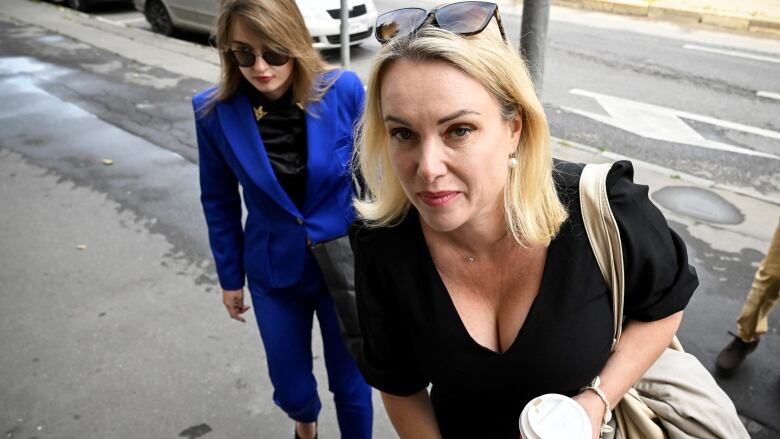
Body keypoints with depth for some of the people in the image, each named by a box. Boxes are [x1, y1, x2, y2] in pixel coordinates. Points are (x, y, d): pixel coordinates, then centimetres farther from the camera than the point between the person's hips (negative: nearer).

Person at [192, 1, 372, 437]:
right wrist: (230, 276, 6)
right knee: (291, 388, 17)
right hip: (274, 271, 2)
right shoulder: (215, 111, -14)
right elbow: (220, 201, -1)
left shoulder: (344, 91, -17)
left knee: (351, 381, 13)